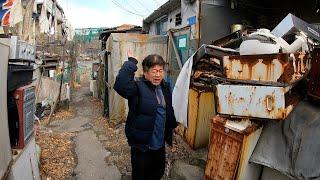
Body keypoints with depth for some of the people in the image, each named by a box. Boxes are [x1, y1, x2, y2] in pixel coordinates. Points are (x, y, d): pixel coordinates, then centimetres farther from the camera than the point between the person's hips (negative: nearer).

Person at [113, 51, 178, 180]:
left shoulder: (165, 87, 2)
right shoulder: (138, 87, -20)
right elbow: (120, 85, -42)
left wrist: (173, 124, 30)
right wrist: (131, 62, -34)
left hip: (160, 144, 7)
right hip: (142, 145, -6)